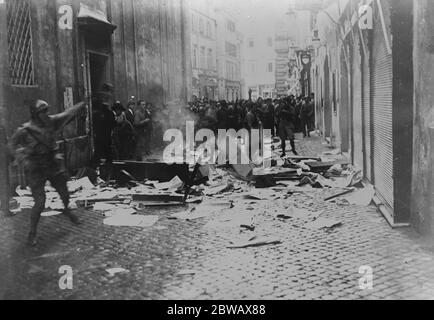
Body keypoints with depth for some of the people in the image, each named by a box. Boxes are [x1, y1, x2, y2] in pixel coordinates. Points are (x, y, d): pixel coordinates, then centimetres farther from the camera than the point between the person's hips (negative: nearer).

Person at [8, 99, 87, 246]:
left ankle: (67, 210, 53)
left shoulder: (51, 122, -5)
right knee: (40, 203, -9)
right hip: (36, 170, -5)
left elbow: (69, 114, 6)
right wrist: (23, 160, -21)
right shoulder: (25, 131, -16)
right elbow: (12, 145, -7)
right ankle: (32, 232, 11)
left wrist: (83, 104, 13)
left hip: (54, 166, 5)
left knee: (65, 194, 19)